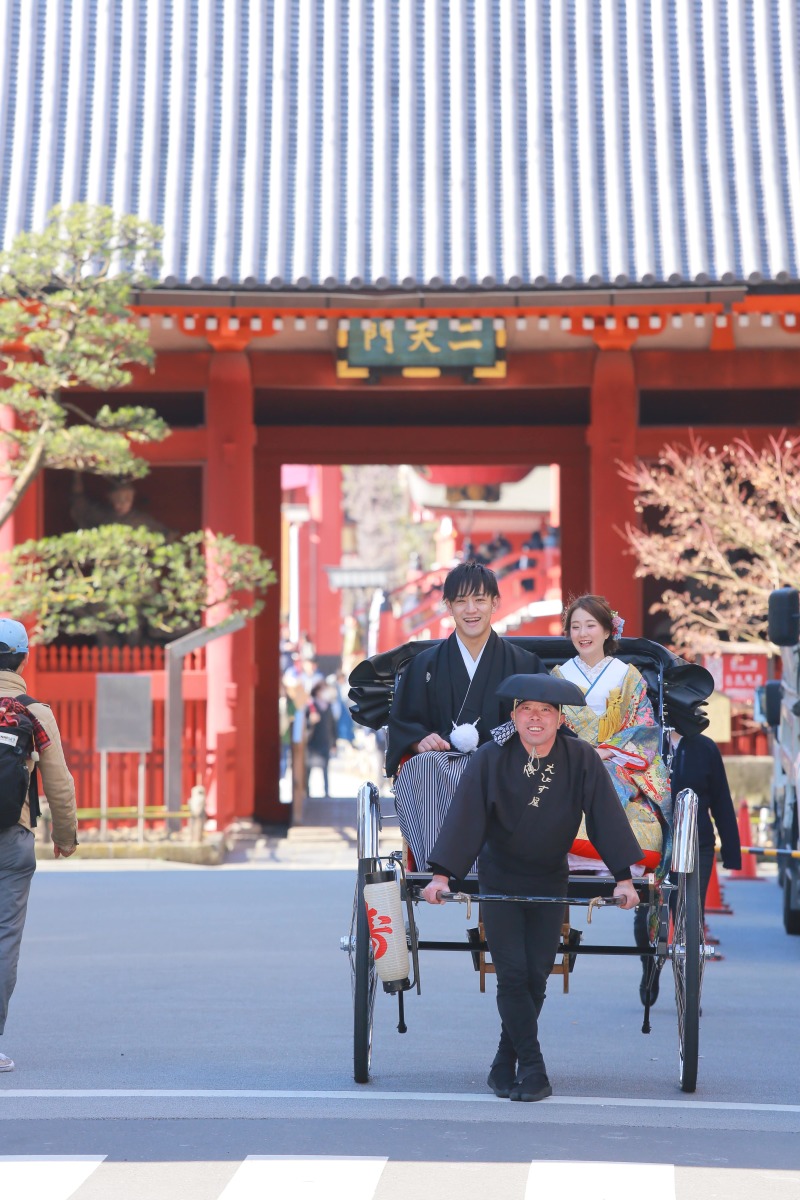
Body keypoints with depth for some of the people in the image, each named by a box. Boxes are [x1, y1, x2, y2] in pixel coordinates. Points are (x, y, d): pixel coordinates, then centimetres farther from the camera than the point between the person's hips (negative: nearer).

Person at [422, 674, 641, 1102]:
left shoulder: (581, 759, -11)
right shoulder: (490, 759, -14)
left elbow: (606, 817, -11)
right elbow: (465, 816, -18)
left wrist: (624, 877, -17)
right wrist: (442, 875, -25)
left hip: (550, 882, 1)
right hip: (498, 881, -1)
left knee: (536, 975, 0)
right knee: (512, 974, -9)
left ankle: (505, 1063, 17)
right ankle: (533, 1068, -4)